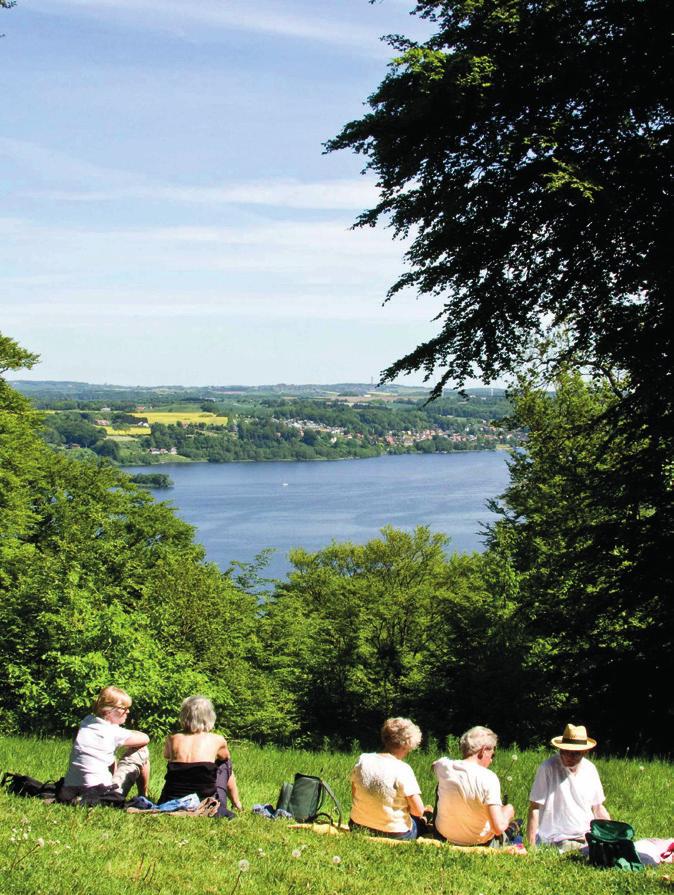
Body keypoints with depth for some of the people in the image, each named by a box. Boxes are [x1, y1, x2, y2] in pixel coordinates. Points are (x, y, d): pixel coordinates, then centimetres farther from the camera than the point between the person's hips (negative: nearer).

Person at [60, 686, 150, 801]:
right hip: (102, 795, -7)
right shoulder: (114, 733, -10)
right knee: (141, 751, 10)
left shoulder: (86, 722, 8)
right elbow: (145, 739, 3)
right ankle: (143, 797, 23)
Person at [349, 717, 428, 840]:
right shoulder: (402, 769, -18)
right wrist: (404, 806, 5)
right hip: (394, 834, -5)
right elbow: (418, 811, -15)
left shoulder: (362, 760, -3)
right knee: (422, 820, 23)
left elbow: (355, 797, 8)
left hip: (358, 827, 5)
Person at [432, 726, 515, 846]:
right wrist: (508, 812, -10)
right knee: (509, 809, 26)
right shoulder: (489, 778, -27)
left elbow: (434, 765, 16)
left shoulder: (444, 765, -14)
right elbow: (499, 828, -30)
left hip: (444, 835, 3)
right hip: (477, 842, -3)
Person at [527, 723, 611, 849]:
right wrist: (531, 846, -16)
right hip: (556, 842, -6)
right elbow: (534, 809, -11)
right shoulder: (548, 768, -10)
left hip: (587, 839, 6)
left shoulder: (590, 769, 8)